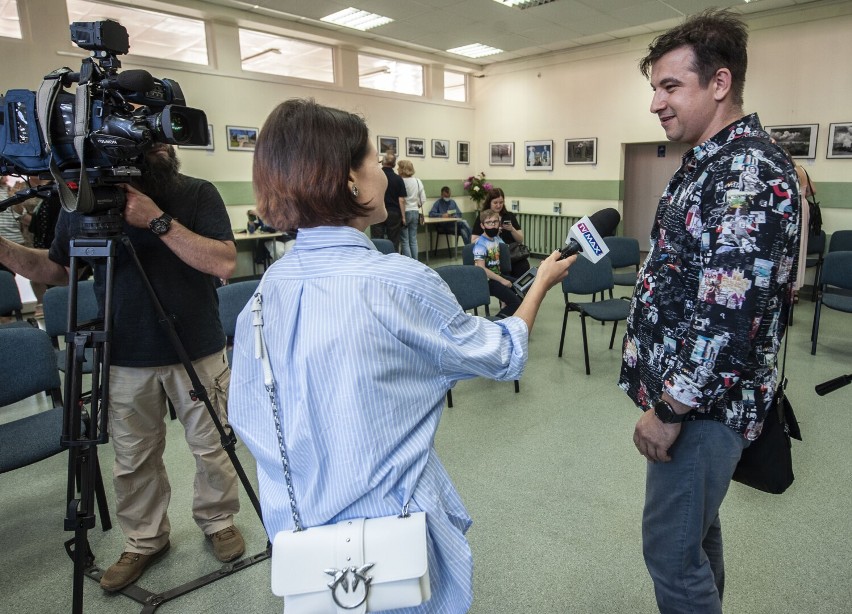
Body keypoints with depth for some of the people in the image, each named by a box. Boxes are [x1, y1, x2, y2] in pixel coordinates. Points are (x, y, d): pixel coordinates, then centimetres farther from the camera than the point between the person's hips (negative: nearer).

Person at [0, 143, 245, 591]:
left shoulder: (197, 194, -8)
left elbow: (223, 263, -20)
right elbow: (55, 269, 11)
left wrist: (158, 221, -25)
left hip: (197, 351, -2)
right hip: (125, 359, 2)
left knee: (211, 446, 11)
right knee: (133, 459, 14)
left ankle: (218, 522, 35)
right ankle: (143, 541, 35)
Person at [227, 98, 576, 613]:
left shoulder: (269, 287, -6)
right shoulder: (398, 282, -23)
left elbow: (247, 415, 2)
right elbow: (503, 356, -8)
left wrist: (306, 488, 16)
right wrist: (542, 283, 8)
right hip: (392, 524, -5)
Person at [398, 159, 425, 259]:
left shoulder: (401, 182, -14)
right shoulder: (418, 181, 4)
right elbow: (423, 199, 5)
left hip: (404, 213, -6)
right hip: (415, 212, 6)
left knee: (405, 241, 0)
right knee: (413, 240, 12)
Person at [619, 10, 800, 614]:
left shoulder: (751, 172, -20)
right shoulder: (707, 164, 12)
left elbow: (731, 313, -26)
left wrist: (670, 409, -20)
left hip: (705, 401, -9)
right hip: (688, 387, 10)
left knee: (671, 546, 3)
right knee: (696, 524, 23)